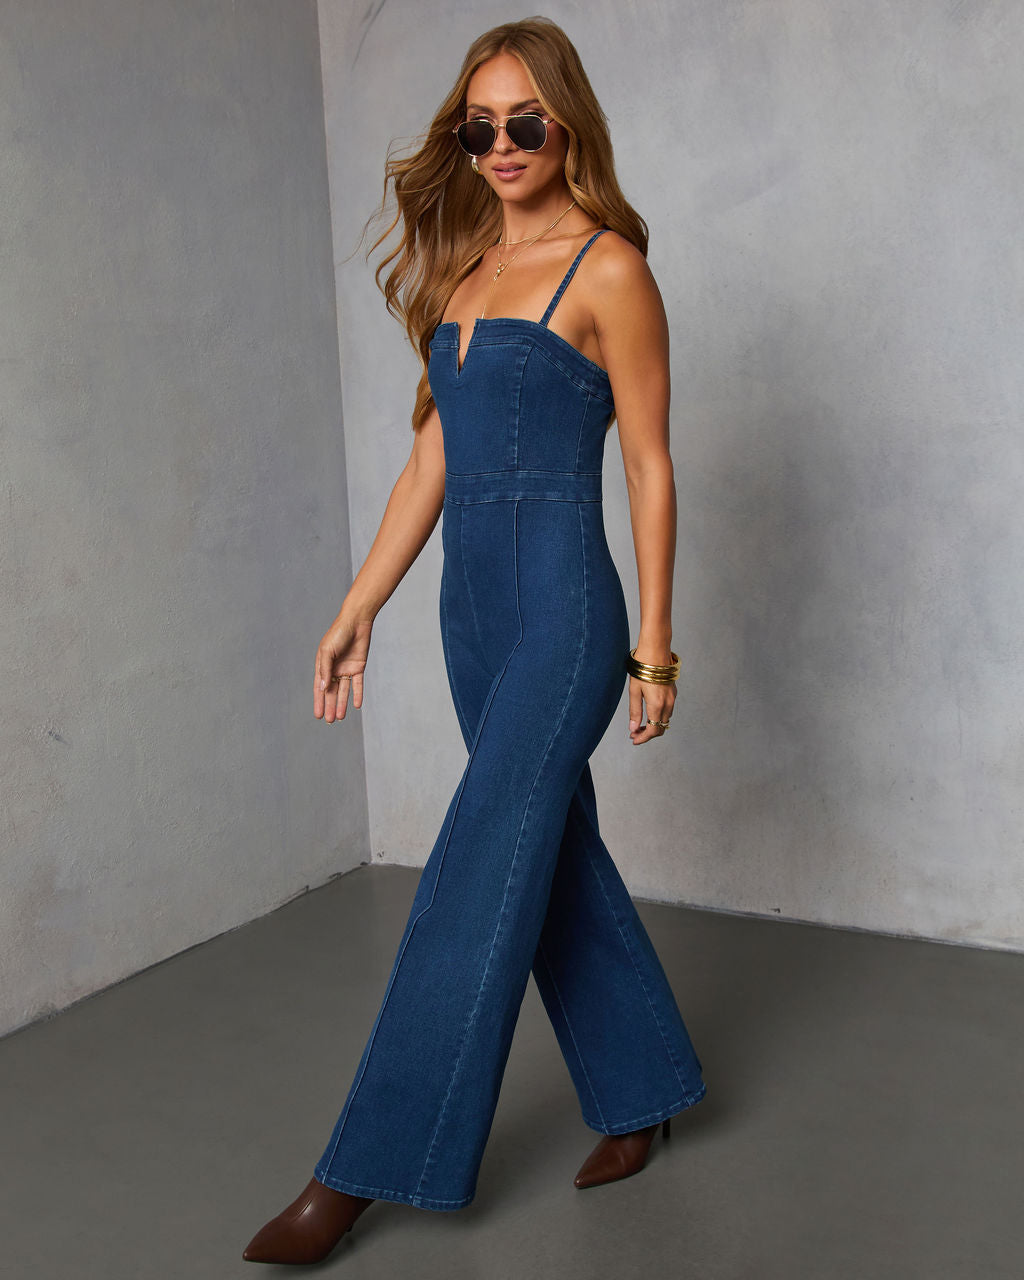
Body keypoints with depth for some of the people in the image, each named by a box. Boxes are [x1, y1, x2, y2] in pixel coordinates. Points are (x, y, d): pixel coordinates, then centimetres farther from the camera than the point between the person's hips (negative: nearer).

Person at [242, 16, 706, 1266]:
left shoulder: (607, 271, -6)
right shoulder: (463, 271, 13)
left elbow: (649, 466, -6)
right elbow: (430, 462, 13)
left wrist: (653, 640, -7)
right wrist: (357, 611, 10)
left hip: (563, 607, -7)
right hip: (472, 605, 8)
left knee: (478, 874, -5)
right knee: (556, 850, 14)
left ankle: (366, 1169, 5)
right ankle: (642, 1091, 31)